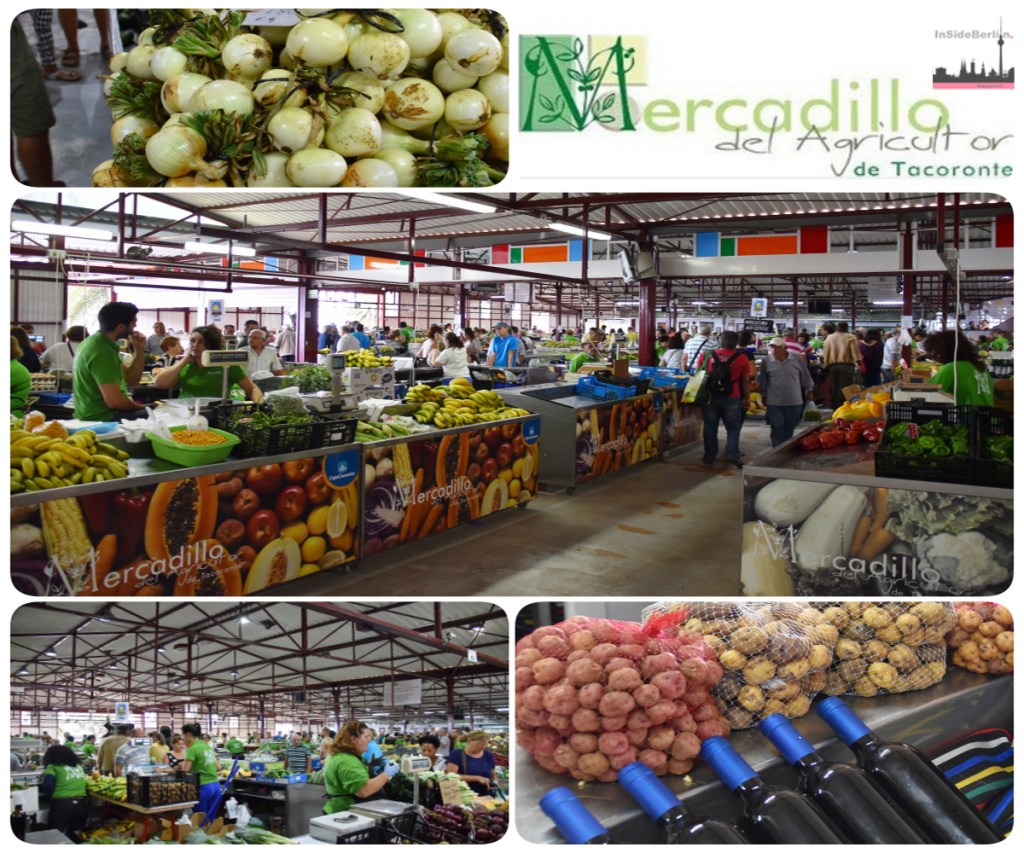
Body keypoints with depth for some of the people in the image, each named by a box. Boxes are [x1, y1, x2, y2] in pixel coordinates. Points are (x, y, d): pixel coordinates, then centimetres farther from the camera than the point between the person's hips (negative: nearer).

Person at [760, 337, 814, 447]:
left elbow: (806, 377, 7)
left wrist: (809, 391, 11)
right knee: (777, 431, -2)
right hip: (774, 404, -1)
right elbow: (763, 382, 6)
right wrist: (763, 396, 11)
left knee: (789, 431, 13)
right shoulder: (766, 362, -5)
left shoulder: (798, 359, -5)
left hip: (794, 403, 1)